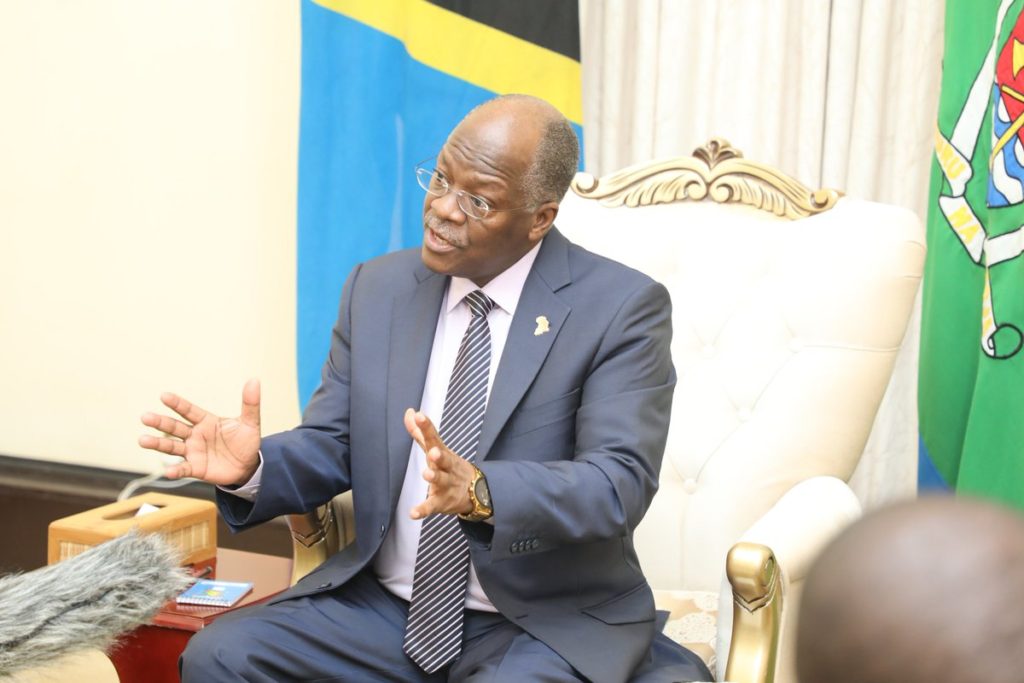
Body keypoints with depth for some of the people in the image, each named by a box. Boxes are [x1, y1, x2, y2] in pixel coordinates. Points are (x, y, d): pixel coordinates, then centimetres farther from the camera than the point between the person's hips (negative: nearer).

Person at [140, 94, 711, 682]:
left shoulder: (621, 308, -10)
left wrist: (479, 491, -37)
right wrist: (252, 467, -16)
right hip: (384, 606, 4)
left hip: (549, 626, -4)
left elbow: (620, 483, -20)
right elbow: (331, 449, 7)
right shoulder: (378, 289, 4)